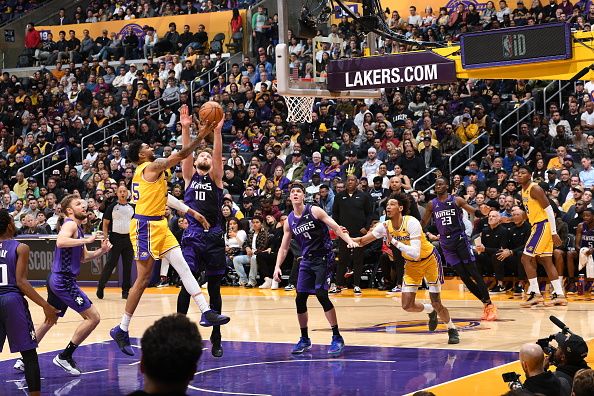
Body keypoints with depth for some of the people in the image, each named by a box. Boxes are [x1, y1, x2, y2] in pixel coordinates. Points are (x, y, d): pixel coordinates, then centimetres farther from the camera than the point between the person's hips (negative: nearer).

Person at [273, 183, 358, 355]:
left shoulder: (314, 211, -8)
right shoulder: (289, 221, 6)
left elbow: (336, 228, -10)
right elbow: (284, 247, 12)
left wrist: (349, 241, -26)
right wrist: (277, 266, 0)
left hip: (323, 258, -6)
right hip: (306, 260, 6)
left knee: (321, 295, -16)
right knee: (300, 299, 2)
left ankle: (337, 338, -8)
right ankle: (304, 339, 17)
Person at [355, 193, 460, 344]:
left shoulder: (411, 223, -30)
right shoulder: (385, 226, -13)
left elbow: (415, 254, -39)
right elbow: (362, 241, -7)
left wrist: (393, 240, -39)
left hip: (429, 260, -5)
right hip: (411, 264, 5)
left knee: (436, 304, -6)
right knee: (407, 306, -3)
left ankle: (452, 329, 23)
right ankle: (430, 311, 29)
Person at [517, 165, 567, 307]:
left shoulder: (535, 189, -15)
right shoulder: (524, 190, 14)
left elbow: (549, 209, -18)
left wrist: (554, 232, -20)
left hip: (543, 225, -10)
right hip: (537, 226, 10)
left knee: (526, 258, -10)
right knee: (547, 261, 10)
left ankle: (535, 294, -9)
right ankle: (559, 295, 11)